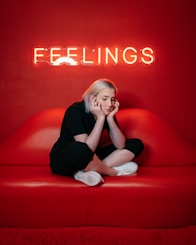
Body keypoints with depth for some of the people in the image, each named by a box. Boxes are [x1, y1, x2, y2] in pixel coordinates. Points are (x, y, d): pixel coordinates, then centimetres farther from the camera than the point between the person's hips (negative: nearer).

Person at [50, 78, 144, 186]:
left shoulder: (107, 112, -4)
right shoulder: (75, 111, -21)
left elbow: (120, 145, -10)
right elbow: (87, 148, -30)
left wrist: (110, 118, -20)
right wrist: (100, 118, -29)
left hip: (90, 159, 7)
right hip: (63, 161, -6)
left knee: (136, 144, -3)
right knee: (78, 149, -43)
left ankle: (89, 171, -19)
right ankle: (114, 171, -17)